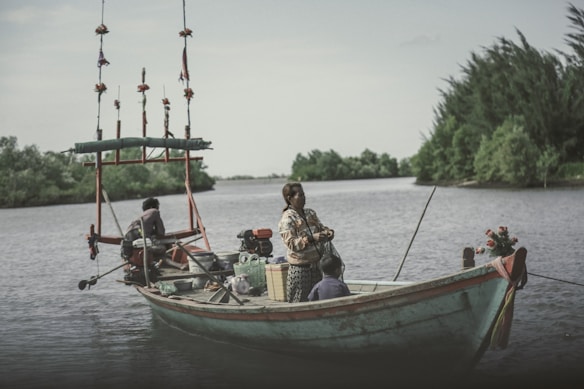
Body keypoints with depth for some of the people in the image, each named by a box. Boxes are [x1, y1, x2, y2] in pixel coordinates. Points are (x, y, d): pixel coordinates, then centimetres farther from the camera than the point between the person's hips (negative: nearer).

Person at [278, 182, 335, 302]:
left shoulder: (310, 213, 10)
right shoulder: (287, 219, -13)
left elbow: (321, 227, 16)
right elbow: (291, 243, -20)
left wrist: (328, 231, -8)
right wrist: (311, 238, -32)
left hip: (316, 266, 7)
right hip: (300, 269, -7)